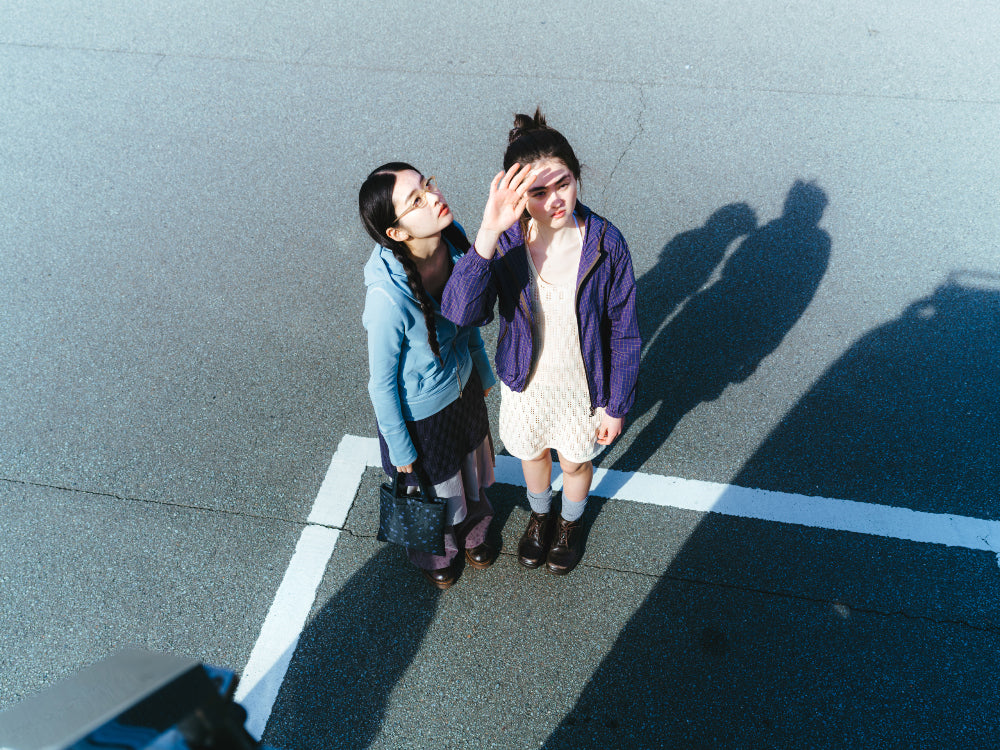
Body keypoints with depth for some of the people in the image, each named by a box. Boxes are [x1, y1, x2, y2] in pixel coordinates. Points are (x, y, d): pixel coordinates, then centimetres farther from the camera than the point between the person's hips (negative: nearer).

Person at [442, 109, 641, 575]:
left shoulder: (605, 244, -25)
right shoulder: (504, 240, -23)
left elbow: (623, 334, -14)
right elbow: (459, 313, -38)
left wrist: (616, 407, -7)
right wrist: (487, 233, -49)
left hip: (584, 386, -1)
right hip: (525, 380, 1)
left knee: (575, 463, 25)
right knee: (532, 454, 28)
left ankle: (570, 524, 60)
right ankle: (539, 515, 63)